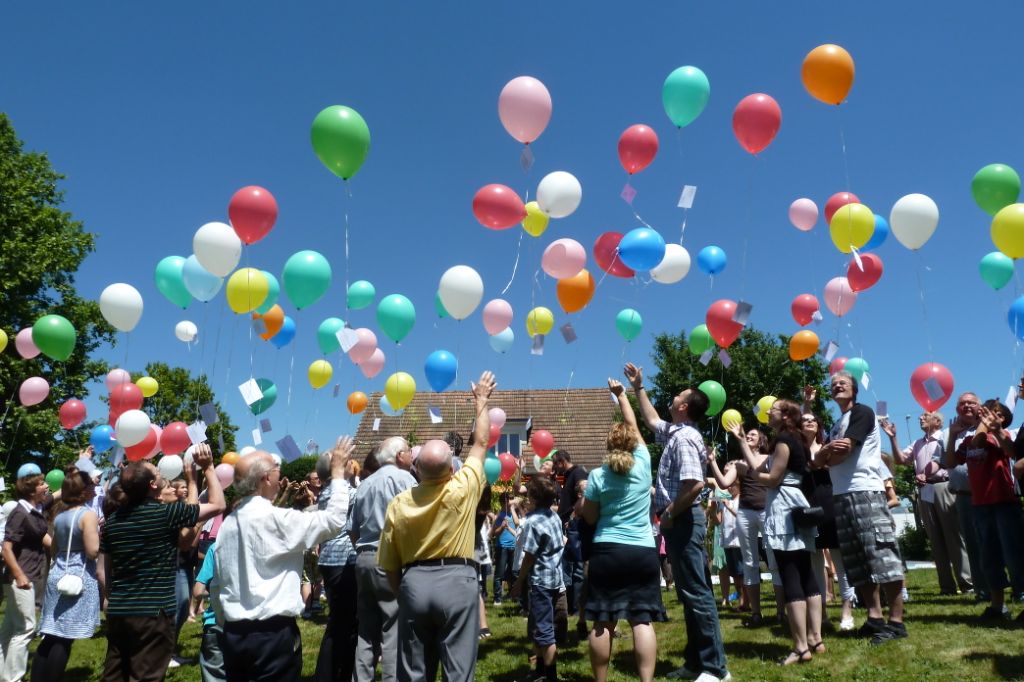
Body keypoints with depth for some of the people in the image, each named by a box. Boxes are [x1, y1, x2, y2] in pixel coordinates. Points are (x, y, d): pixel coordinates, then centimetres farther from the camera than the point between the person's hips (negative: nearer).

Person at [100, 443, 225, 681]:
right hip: (153, 612, -6)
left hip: (118, 612, 7)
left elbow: (106, 567, 15)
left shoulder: (112, 518, 7)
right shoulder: (167, 513, -13)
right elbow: (217, 505, -5)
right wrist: (208, 468, 2)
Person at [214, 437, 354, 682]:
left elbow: (220, 582, 12)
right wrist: (338, 470, -4)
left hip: (235, 633, 7)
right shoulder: (275, 519, -15)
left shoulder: (228, 523, 8)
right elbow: (334, 519, -13)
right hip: (273, 633, -7)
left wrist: (228, 623, 21)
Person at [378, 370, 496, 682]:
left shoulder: (399, 503, -1)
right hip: (457, 581, -3)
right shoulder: (462, 489, -8)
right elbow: (480, 442, 8)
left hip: (414, 582, 3)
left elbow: (390, 564, 4)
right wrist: (481, 401, 21)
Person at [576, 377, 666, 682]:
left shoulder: (597, 476, -4)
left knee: (602, 622, 4)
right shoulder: (643, 464, -1)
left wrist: (582, 500, 19)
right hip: (643, 553, 1)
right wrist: (621, 394, 21)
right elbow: (632, 426, 13)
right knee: (643, 620, -1)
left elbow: (590, 518, 2)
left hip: (606, 552, -1)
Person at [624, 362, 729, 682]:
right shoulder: (675, 432, 12)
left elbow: (695, 484, -28)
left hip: (682, 520, -10)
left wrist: (669, 513, -17)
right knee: (689, 592, 13)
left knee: (696, 593, -7)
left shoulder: (684, 438, -17)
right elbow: (651, 419, 34)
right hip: (679, 520, 10)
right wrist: (638, 388, 34)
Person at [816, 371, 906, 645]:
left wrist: (825, 456, 8)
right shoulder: (836, 425, 24)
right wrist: (827, 449, -6)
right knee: (858, 562, 6)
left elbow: (843, 452, -11)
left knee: (882, 556, -9)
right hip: (841, 496, 8)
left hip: (865, 492, -8)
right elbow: (818, 460, 15)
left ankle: (896, 621, -8)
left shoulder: (862, 412, 0)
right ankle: (874, 616, 10)